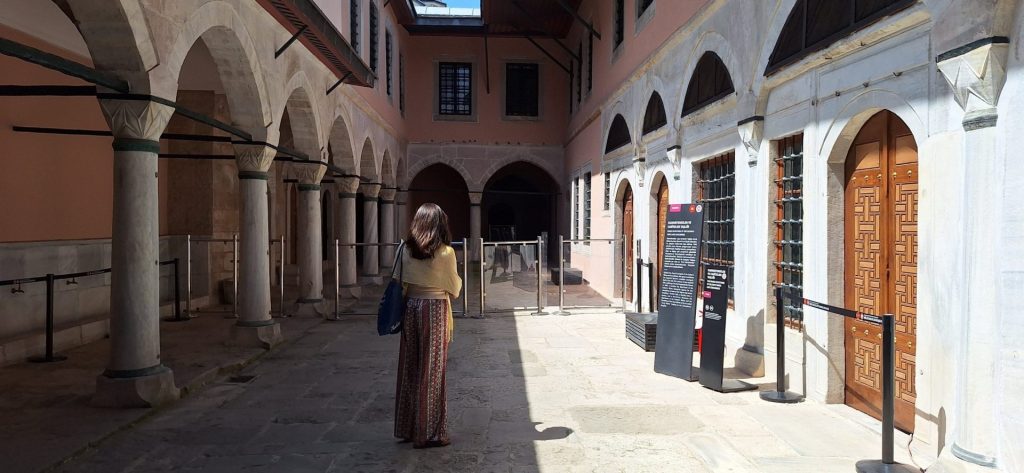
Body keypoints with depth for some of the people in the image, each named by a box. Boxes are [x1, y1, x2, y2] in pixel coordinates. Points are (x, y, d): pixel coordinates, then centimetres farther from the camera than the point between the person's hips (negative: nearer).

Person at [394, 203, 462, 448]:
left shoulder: (407, 250, 2)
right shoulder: (445, 252, -11)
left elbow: (403, 281, 8)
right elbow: (454, 287, -3)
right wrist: (457, 278, 16)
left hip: (411, 307, 5)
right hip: (435, 309, -5)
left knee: (410, 367, 14)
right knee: (432, 370, 3)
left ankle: (407, 427, 24)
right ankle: (429, 432, 10)